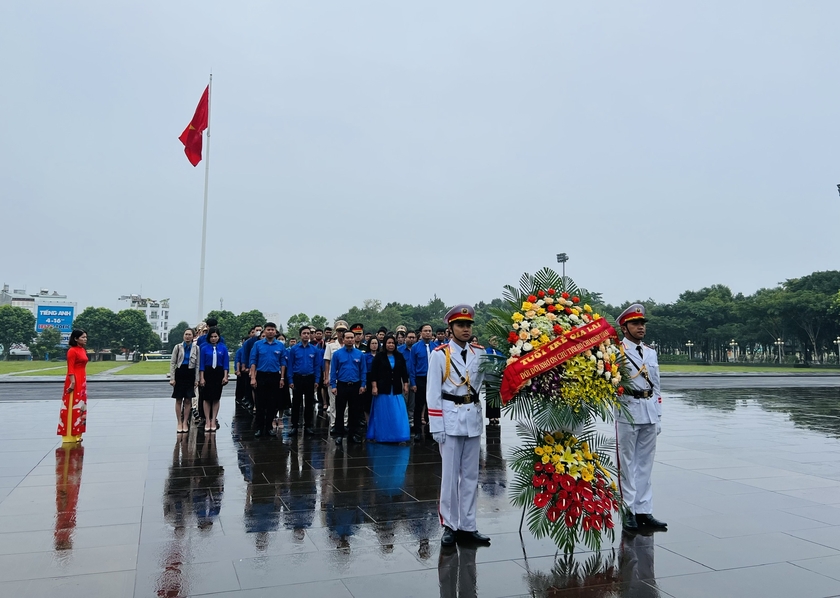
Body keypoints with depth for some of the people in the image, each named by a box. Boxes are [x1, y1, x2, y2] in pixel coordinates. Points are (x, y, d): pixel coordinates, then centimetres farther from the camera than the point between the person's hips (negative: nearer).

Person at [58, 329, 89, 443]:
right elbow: (70, 368, -17)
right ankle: (69, 435, 2)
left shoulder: (83, 350, 14)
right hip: (75, 381, -9)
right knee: (72, 406, -4)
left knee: (80, 406, 12)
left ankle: (76, 434, 19)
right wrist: (72, 382, -23)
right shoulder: (72, 351, -12)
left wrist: (83, 381, 17)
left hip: (82, 380, 9)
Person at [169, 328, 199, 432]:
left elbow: (197, 365, 4)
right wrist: (172, 378, -6)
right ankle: (179, 423, 12)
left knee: (188, 400, 4)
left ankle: (185, 423, 13)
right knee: (178, 400, 3)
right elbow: (172, 363, 2)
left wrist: (197, 379, -1)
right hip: (179, 373, 0)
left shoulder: (196, 348, 3)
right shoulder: (177, 347, 2)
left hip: (190, 375, 0)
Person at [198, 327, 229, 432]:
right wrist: (201, 378, -5)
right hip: (207, 373, -1)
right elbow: (201, 363, -1)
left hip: (219, 373, 1)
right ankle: (207, 421, 9)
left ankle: (213, 421, 14)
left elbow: (226, 363, 2)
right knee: (207, 398, 2)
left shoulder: (223, 348, 0)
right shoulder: (205, 348, -2)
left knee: (216, 398, 6)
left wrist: (225, 376, -4)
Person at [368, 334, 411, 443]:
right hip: (382, 389, -2)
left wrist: (405, 385, 5)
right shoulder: (379, 356, -1)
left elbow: (404, 372, 10)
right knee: (382, 413, 5)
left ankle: (399, 436, 7)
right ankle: (380, 436, 15)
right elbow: (373, 373, -4)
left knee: (398, 413, -1)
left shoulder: (399, 356, 7)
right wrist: (374, 387, -9)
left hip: (396, 390, 2)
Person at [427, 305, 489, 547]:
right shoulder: (440, 354, -5)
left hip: (473, 417, 4)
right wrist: (437, 426, -10)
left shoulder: (480, 353, 8)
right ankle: (450, 526, 15)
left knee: (471, 475, 10)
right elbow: (433, 392, -6)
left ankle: (467, 526, 21)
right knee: (450, 475, 2)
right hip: (450, 418, -4)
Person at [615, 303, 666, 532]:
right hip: (627, 413, -6)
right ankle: (629, 511, 9)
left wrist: (658, 416, 16)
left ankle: (644, 511, 18)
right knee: (628, 464, 1)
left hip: (650, 414, 6)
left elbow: (656, 387, 19)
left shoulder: (651, 353, 17)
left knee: (645, 464, 11)